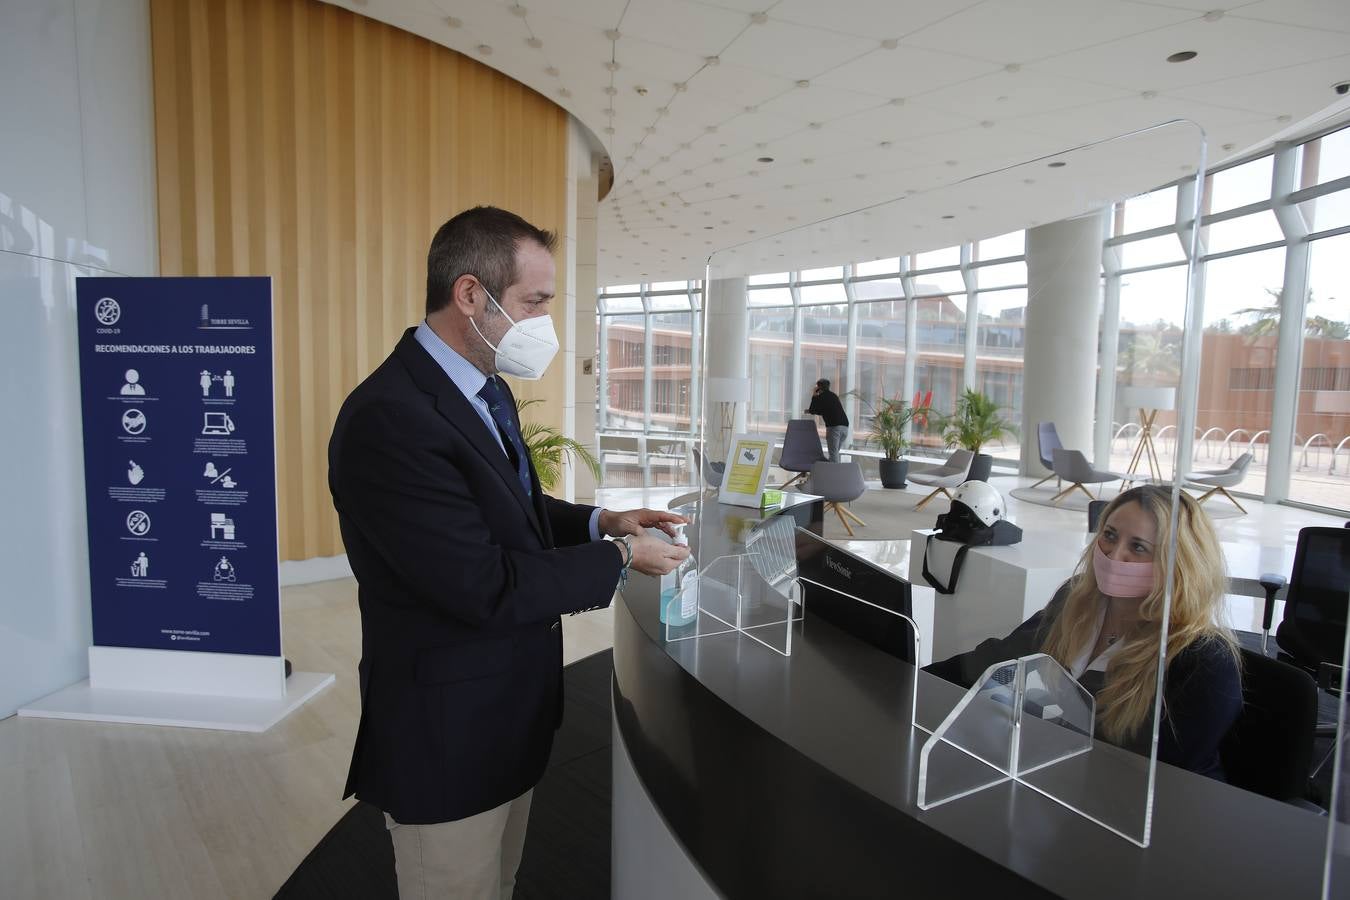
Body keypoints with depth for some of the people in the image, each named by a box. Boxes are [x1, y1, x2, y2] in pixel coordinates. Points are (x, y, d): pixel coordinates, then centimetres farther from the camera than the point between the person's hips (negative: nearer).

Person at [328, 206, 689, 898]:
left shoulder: (486, 391, 3)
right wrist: (620, 558, -18)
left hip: (508, 714, 9)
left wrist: (600, 521, -1)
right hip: (448, 733, -9)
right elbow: (487, 587, -28)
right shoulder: (388, 419, -27)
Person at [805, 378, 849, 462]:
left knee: (833, 453, -7)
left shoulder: (820, 397, 1)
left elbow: (812, 411, 12)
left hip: (834, 426, -7)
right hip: (845, 426, 7)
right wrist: (811, 410, 41)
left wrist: (814, 396, 16)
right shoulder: (833, 395, 23)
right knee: (835, 452, 15)